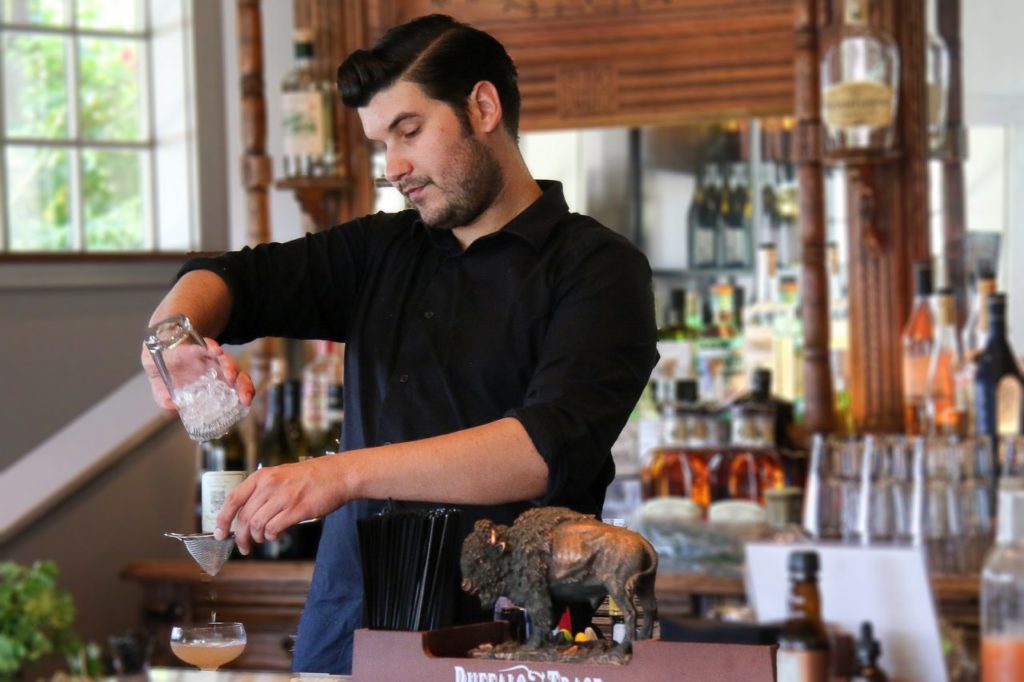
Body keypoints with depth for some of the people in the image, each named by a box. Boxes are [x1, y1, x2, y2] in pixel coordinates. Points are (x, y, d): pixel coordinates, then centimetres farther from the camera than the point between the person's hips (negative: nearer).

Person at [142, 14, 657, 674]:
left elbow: (551, 446, -16)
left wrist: (345, 472, -25)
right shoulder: (380, 250, 18)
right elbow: (230, 279, 16)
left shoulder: (597, 268, -1)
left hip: (496, 642, -4)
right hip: (345, 632, 5)